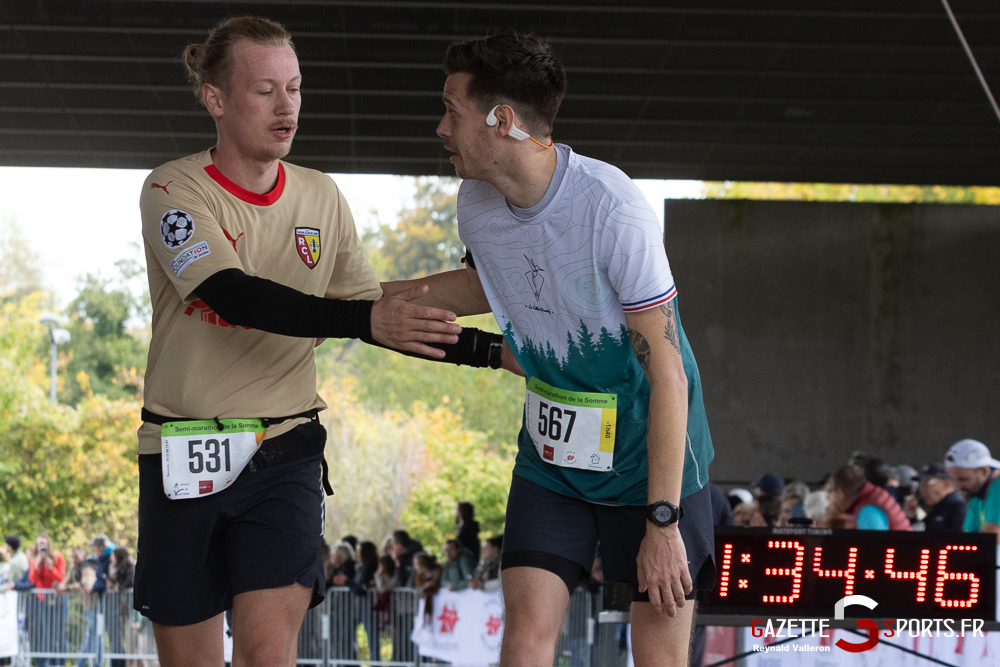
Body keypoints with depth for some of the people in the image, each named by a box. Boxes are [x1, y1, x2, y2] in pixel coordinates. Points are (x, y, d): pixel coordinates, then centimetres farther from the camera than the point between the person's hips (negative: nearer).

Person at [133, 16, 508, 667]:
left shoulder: (321, 197, 6)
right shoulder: (174, 190, -7)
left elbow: (374, 315, 13)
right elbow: (233, 295, -24)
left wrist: (496, 351, 3)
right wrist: (366, 319, -35)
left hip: (286, 452, 2)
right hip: (184, 458, -2)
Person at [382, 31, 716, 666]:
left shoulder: (612, 206, -24)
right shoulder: (477, 202, -3)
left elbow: (667, 377, -23)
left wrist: (662, 521, -24)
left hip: (652, 451, -5)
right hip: (551, 451, 5)